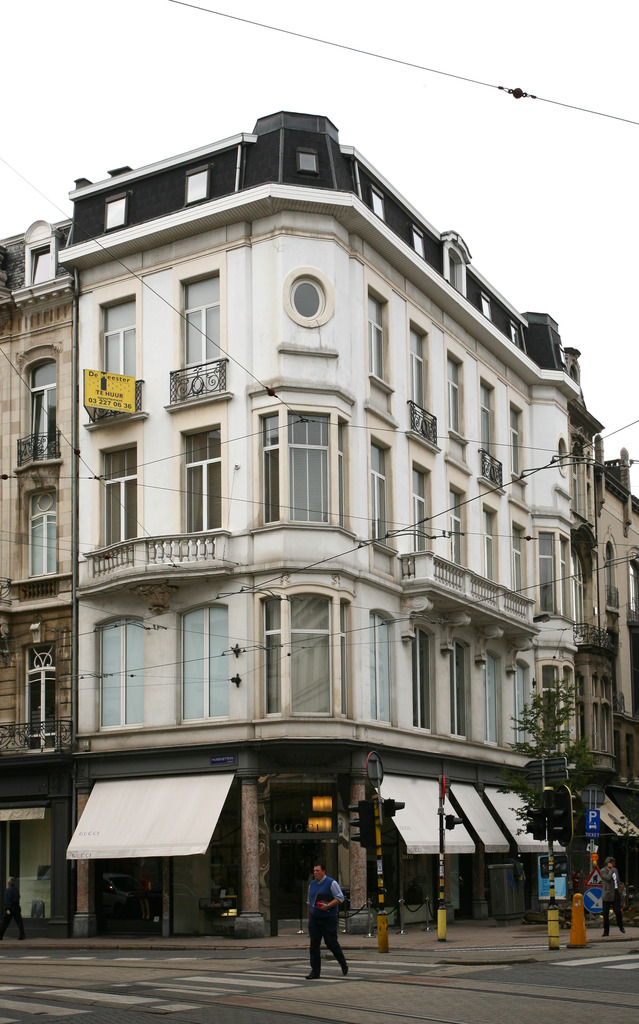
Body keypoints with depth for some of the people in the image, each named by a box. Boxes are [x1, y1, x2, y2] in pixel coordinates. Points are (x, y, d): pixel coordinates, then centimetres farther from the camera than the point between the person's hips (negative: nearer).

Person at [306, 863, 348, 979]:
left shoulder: (331, 883, -7)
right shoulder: (312, 884, 12)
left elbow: (340, 898, -11)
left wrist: (327, 906, -22)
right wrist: (309, 916, 17)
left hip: (328, 919, -5)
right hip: (314, 919, 5)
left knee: (331, 943, -2)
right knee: (314, 945, 1)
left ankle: (344, 964, 20)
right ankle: (315, 971, 6)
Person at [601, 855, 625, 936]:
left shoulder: (615, 870, 13)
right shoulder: (603, 871, -5)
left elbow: (618, 882, 18)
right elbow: (608, 878, -22)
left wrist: (620, 892, 14)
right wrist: (611, 869, -10)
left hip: (616, 893, 4)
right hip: (607, 894, -4)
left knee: (618, 911, -6)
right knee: (606, 913, -2)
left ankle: (620, 926, 20)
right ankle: (606, 931, 5)